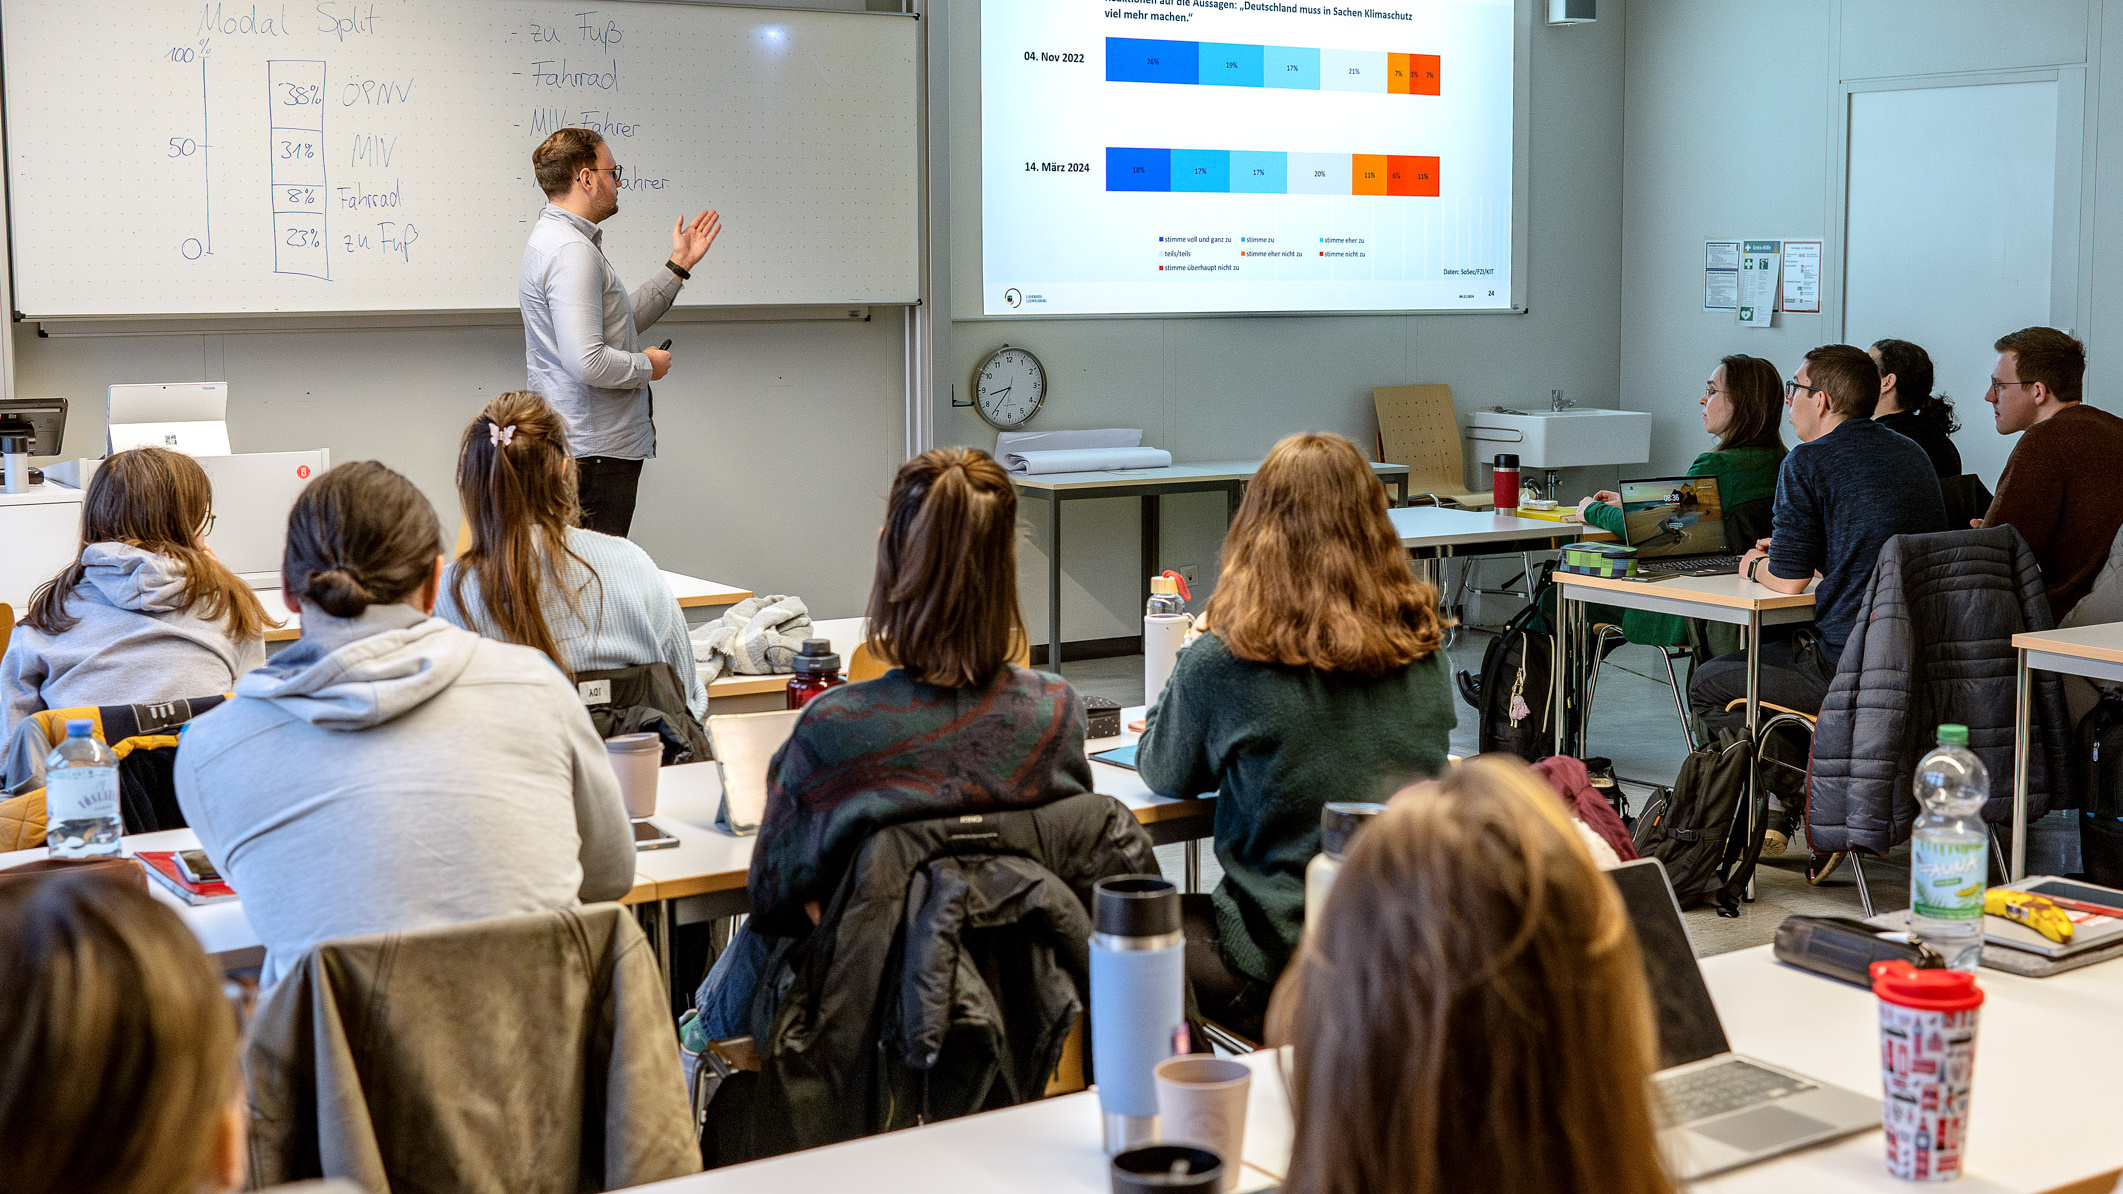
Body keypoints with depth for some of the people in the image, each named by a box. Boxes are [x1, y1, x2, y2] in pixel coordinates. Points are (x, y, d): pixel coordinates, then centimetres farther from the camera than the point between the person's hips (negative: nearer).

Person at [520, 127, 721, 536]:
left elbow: (617, 324, 25)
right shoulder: (571, 252, -18)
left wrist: (679, 265, 23)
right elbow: (587, 362, -27)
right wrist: (647, 365, -9)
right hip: (595, 455, -11)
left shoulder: (556, 238, 18)